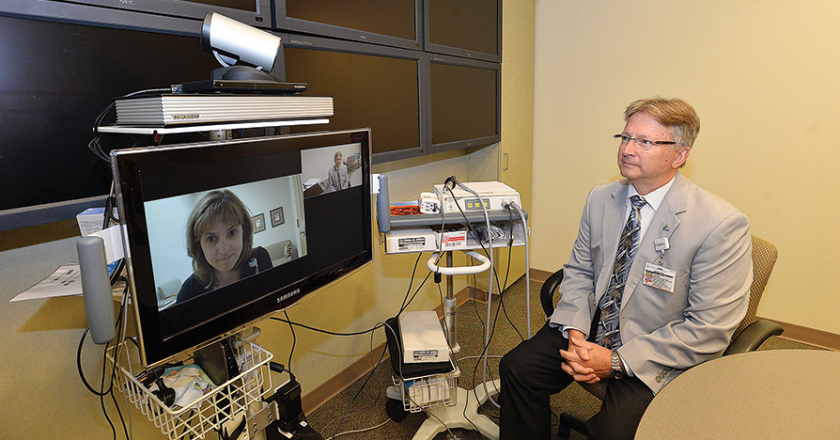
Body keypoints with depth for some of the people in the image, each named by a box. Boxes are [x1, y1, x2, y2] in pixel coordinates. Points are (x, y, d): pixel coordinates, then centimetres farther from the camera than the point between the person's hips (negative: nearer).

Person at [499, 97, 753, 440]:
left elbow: (709, 329, -18)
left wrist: (617, 361, -20)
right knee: (516, 367, -10)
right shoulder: (600, 199, 0)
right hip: (591, 327, 5)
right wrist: (576, 332, -10)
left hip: (656, 356, -4)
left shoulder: (721, 225, -18)